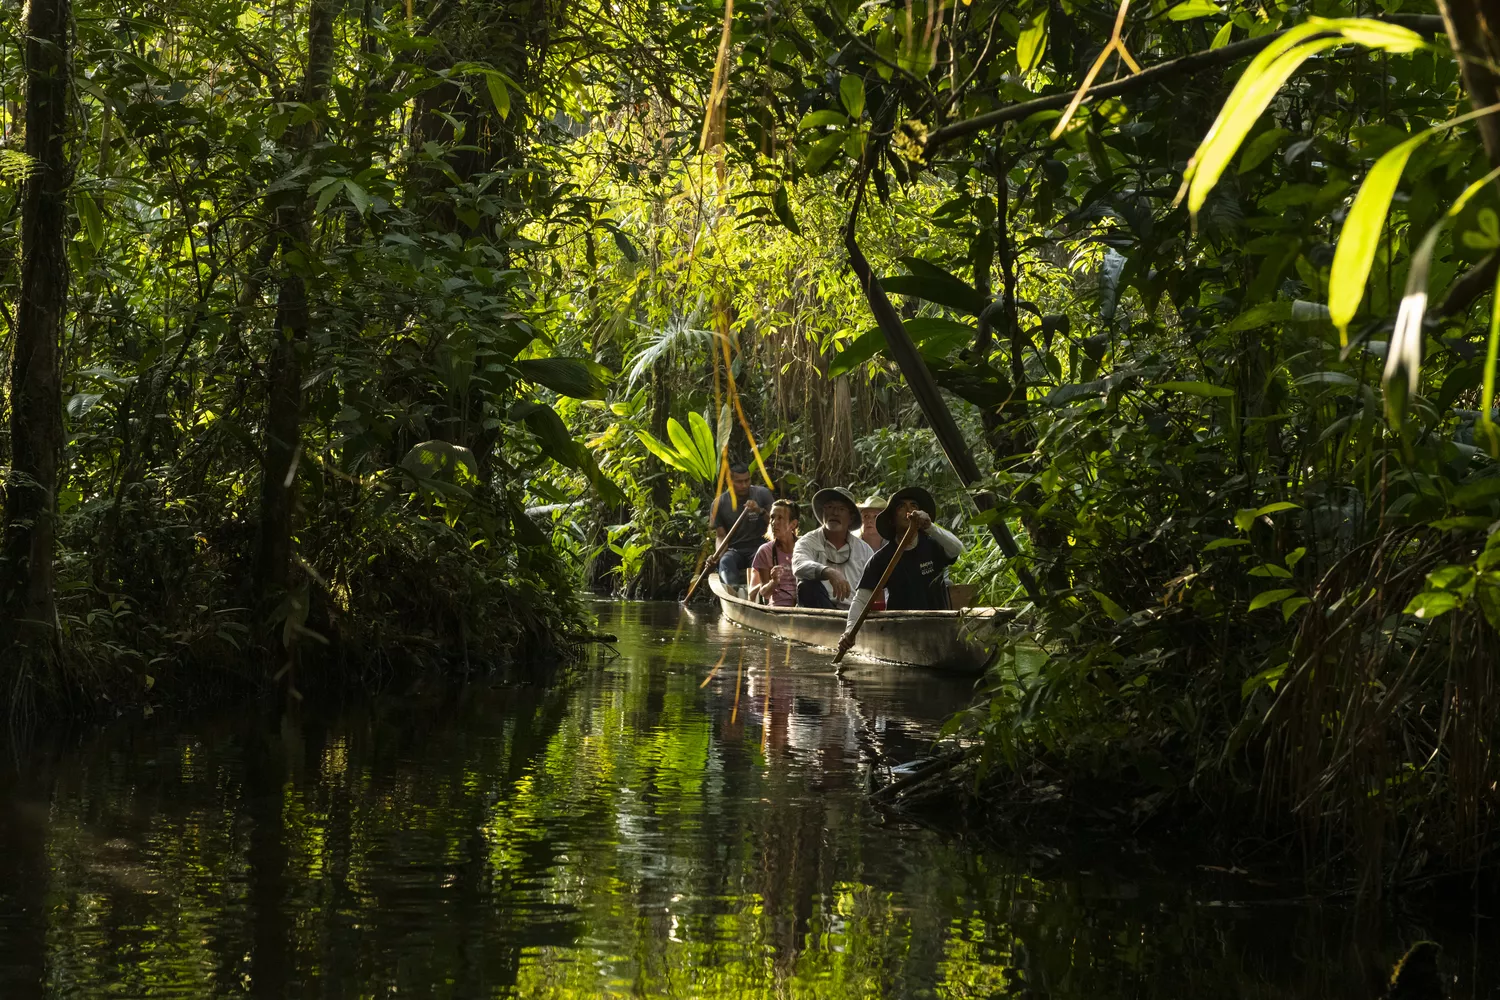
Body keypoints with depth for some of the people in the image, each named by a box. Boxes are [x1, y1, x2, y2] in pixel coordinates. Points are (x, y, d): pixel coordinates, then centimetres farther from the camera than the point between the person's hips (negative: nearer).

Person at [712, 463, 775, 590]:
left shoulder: (762, 494, 0)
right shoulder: (719, 503, 2)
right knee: (725, 561, -35)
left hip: (758, 547, 0)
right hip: (734, 551, 0)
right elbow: (720, 536, 3)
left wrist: (760, 511, -20)